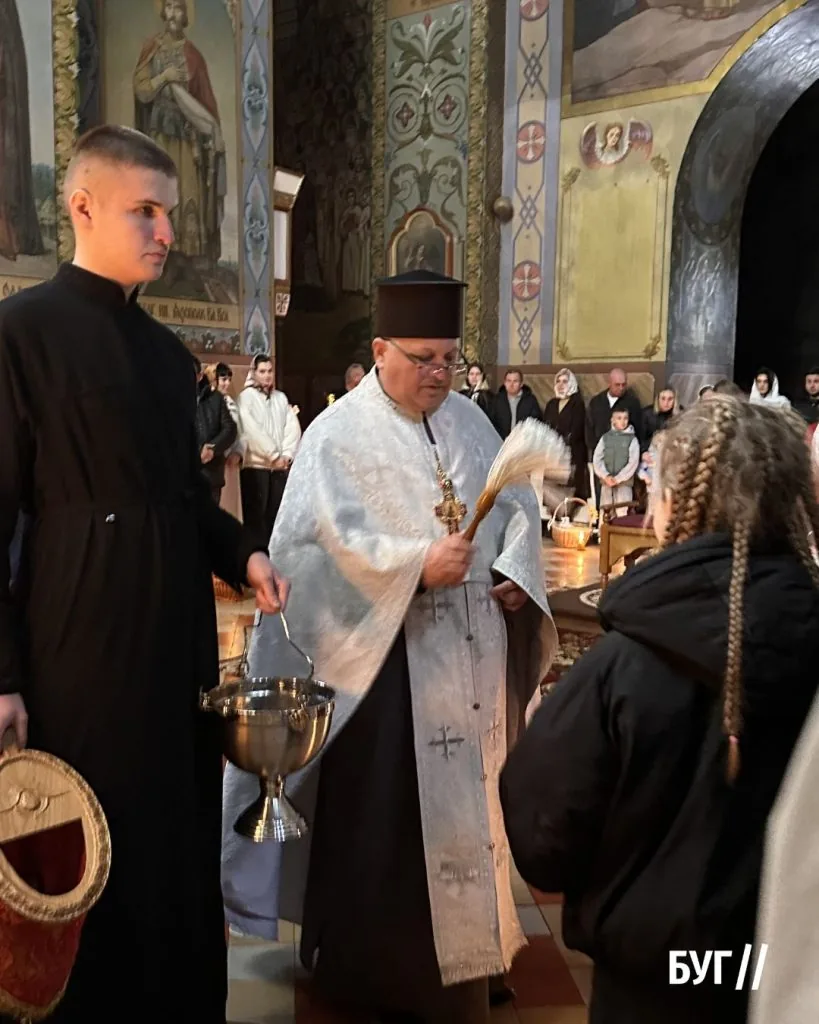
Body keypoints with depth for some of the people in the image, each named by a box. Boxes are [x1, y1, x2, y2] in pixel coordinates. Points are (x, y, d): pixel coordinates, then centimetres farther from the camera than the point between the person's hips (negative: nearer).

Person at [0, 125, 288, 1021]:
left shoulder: (169, 353, 12)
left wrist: (242, 555, -2)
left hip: (178, 630, 7)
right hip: (82, 634, -7)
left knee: (184, 838, 19)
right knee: (92, 860, 8)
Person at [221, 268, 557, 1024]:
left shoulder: (471, 422, 11)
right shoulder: (340, 433, -8)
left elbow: (516, 506, 11)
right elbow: (331, 540, -17)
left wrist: (516, 573, -5)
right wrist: (417, 566, -25)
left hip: (468, 652, 6)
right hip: (384, 654, -6)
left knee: (464, 799, 17)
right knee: (378, 810, 3)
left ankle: (461, 940, 36)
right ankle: (366, 963, 23)